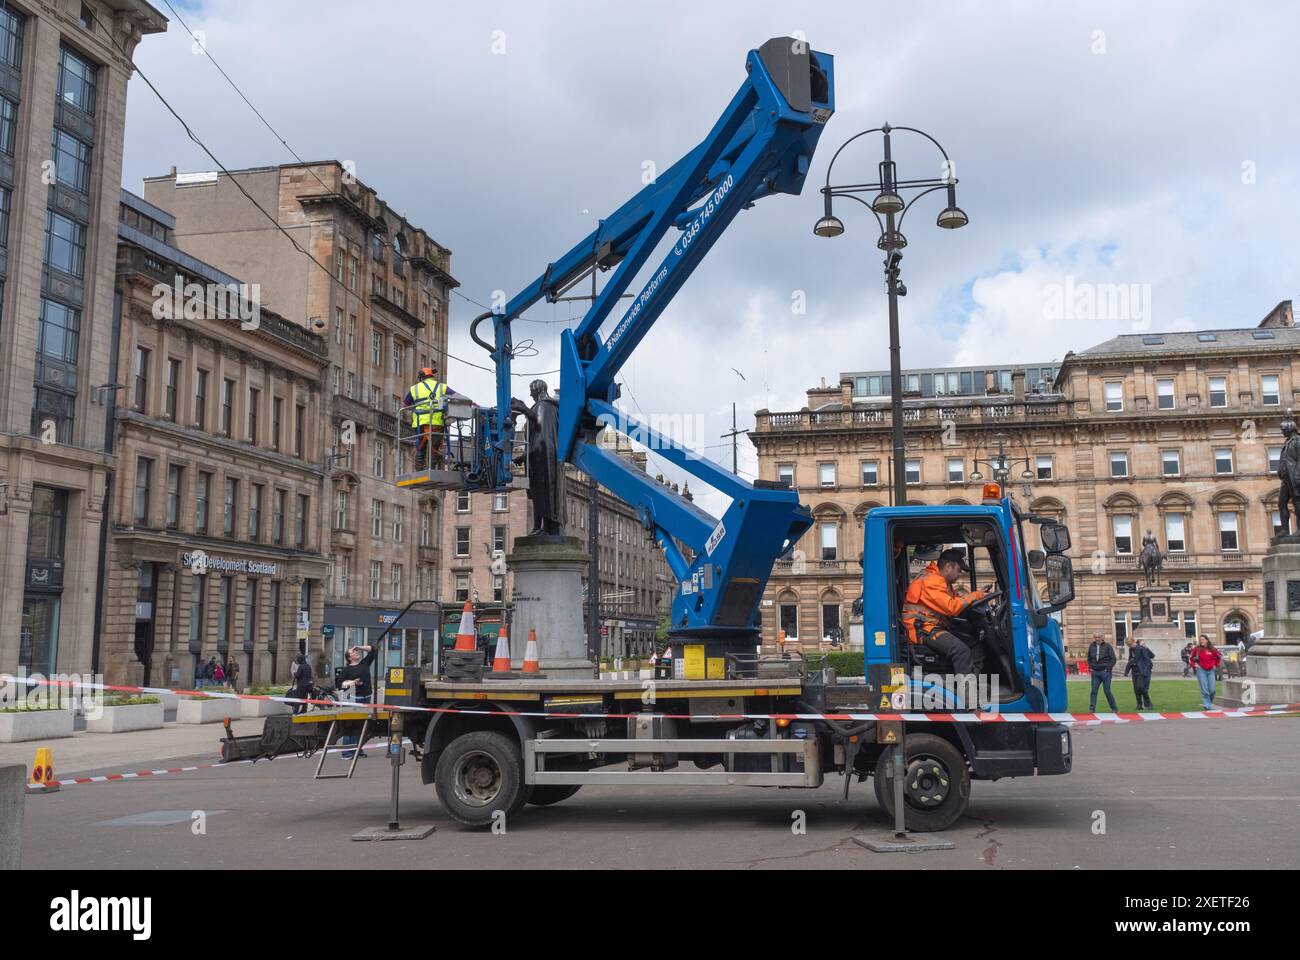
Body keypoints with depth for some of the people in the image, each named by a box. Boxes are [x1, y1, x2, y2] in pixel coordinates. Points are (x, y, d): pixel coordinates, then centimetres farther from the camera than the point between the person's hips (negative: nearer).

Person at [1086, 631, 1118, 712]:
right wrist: (1090, 667, 8)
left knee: (1107, 691, 0)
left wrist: (1108, 668, -10)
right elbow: (1089, 658, 20)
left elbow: (1113, 659, -4)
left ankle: (1114, 709, 14)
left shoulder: (1107, 646, -4)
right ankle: (1092, 709, -4)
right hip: (1095, 672, 4)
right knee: (1093, 691, -3)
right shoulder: (1091, 646, 8)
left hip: (1105, 672, -4)